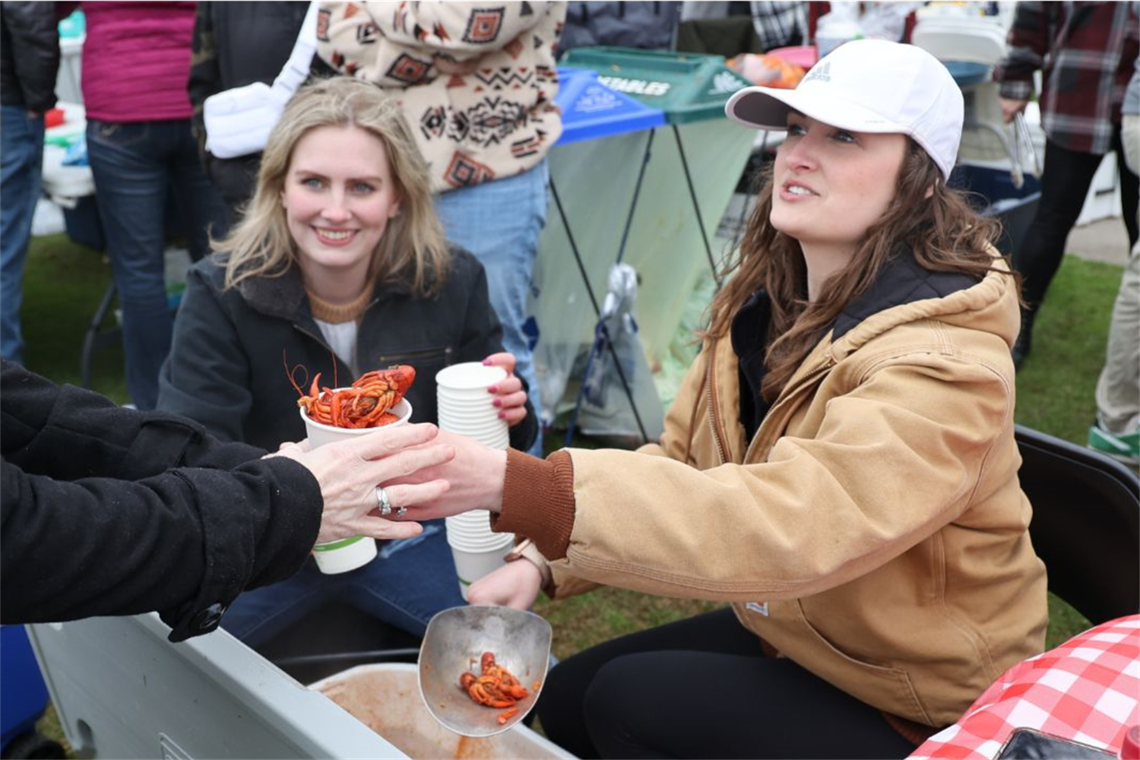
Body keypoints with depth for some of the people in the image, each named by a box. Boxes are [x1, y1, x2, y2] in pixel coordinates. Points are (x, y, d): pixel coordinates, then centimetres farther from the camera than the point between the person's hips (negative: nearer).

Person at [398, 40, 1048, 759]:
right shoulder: (765, 302, -4)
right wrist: (542, 563, -14)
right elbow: (680, 461, 0)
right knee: (566, 697, 2)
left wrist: (515, 488, -48)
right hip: (788, 632, 7)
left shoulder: (944, 363, -29)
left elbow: (786, 528, -43)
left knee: (631, 700, -18)